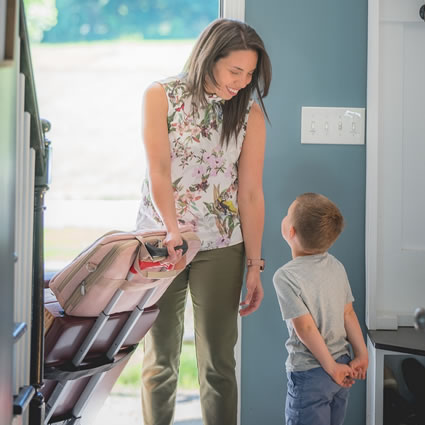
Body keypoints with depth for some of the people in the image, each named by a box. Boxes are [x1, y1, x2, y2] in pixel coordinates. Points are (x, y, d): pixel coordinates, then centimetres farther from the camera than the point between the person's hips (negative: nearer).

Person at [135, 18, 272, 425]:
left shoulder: (250, 113, -2)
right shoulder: (160, 96, -5)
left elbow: (251, 194, -3)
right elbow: (159, 172, -13)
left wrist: (254, 265, -4)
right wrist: (174, 232, -27)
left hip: (221, 247, 1)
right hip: (160, 240, 0)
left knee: (218, 361, 4)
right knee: (159, 358, 9)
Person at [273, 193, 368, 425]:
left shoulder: (285, 277, -18)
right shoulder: (336, 266, 1)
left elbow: (305, 327, -19)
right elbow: (348, 314, 3)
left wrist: (331, 367, -13)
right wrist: (362, 355, 8)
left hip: (309, 373, -7)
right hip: (342, 364, 7)